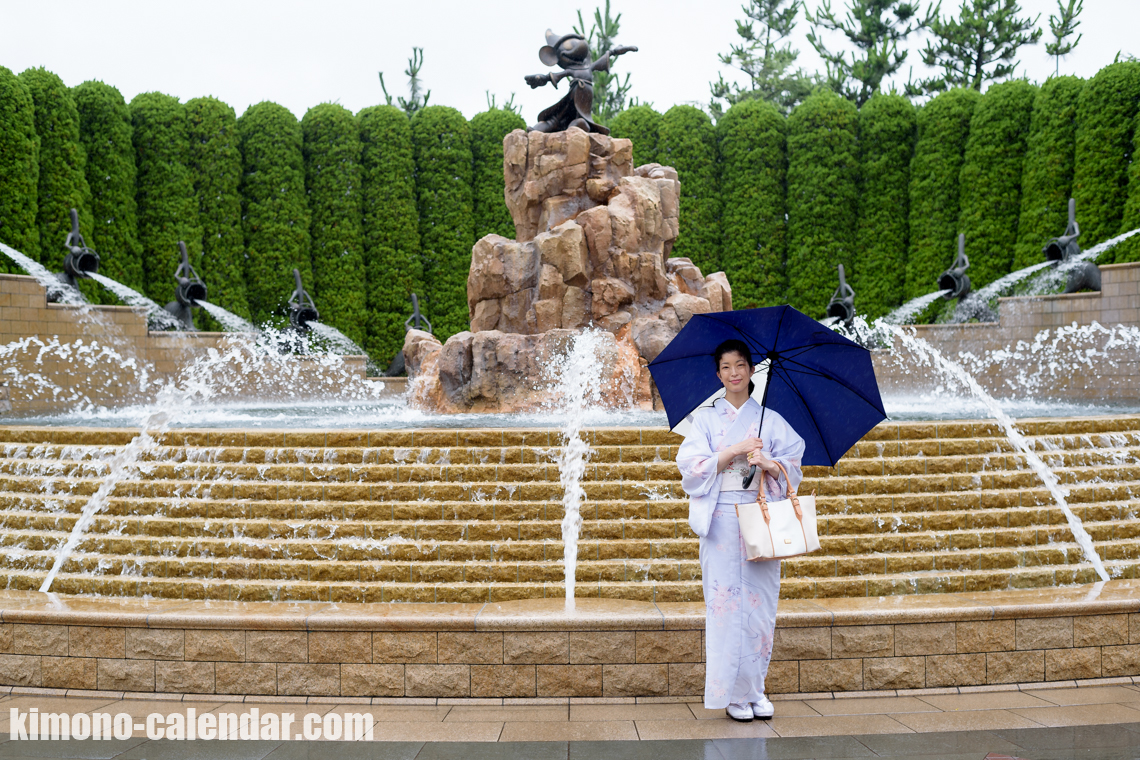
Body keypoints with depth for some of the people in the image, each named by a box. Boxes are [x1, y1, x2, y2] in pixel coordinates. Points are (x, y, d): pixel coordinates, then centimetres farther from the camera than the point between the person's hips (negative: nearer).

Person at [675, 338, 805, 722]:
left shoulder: (771, 420, 12)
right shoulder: (706, 418, 8)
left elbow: (793, 466, 6)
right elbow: (691, 467, -2)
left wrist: (767, 463, -14)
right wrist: (734, 451, -12)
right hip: (722, 519, -1)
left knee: (760, 601, 1)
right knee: (725, 601, -4)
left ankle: (755, 688, 13)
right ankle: (732, 692, 4)